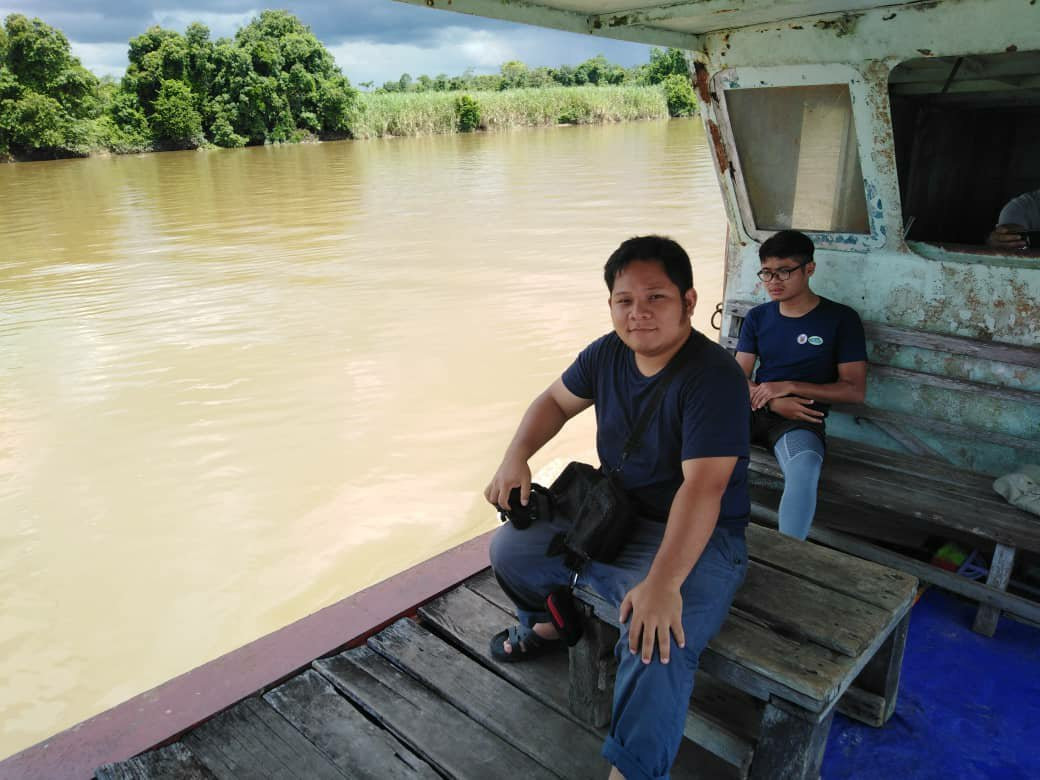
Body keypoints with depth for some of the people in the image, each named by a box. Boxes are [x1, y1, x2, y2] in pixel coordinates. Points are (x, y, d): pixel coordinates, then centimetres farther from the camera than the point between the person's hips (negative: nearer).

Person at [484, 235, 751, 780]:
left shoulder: (713, 377, -25)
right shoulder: (607, 354, -4)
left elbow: (702, 487, -33)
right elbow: (556, 400, 13)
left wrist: (663, 582, -42)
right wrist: (516, 457, -5)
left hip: (695, 538, -7)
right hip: (610, 515, 7)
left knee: (657, 644, -33)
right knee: (510, 548, 7)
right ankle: (549, 623, 38)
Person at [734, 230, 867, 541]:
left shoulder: (840, 319, 3)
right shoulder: (757, 317, 14)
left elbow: (855, 390, -2)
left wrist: (788, 387, -11)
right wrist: (773, 401, -14)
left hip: (802, 417, -4)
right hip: (755, 409, 4)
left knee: (804, 468, -39)